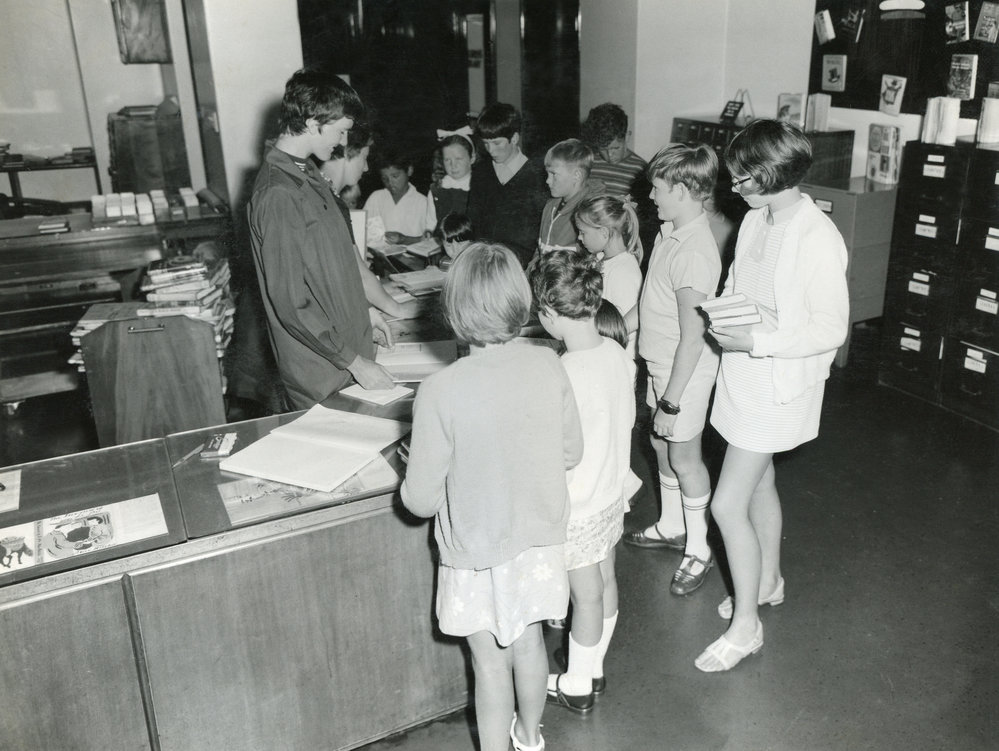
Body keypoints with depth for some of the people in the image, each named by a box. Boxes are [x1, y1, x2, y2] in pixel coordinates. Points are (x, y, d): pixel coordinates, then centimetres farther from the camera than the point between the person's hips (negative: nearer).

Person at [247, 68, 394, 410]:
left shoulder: (306, 173, 7)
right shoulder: (278, 195, -23)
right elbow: (291, 304, -24)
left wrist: (362, 309, 16)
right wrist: (354, 362, -19)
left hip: (346, 342, 9)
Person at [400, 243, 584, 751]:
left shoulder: (439, 393, -26)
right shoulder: (549, 366, -14)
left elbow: (421, 501, -18)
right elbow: (571, 454, -1)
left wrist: (413, 467, 2)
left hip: (479, 555, -4)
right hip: (540, 539, 4)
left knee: (491, 662, 15)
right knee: (529, 641, 25)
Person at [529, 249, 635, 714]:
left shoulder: (563, 376, -30)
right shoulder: (618, 354, -6)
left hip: (578, 509, -7)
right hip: (612, 493, 7)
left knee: (587, 596, 9)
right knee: (605, 583, 21)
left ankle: (576, 685, 31)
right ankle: (593, 669, 42)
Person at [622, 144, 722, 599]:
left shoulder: (694, 253, -27)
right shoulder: (673, 233, 2)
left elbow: (692, 338, -26)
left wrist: (671, 401, -22)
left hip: (684, 371, -9)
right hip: (660, 362, 9)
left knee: (684, 458, 5)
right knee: (661, 445, 21)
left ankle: (697, 550, 23)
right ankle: (671, 526, 41)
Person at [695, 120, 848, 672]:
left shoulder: (817, 239, -22)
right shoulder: (755, 219, 2)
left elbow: (831, 330, -21)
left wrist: (755, 342, -24)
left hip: (779, 386, -8)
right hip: (743, 375, 8)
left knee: (728, 504, -5)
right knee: (758, 482, 23)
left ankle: (745, 626, 13)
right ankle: (768, 582, 45)